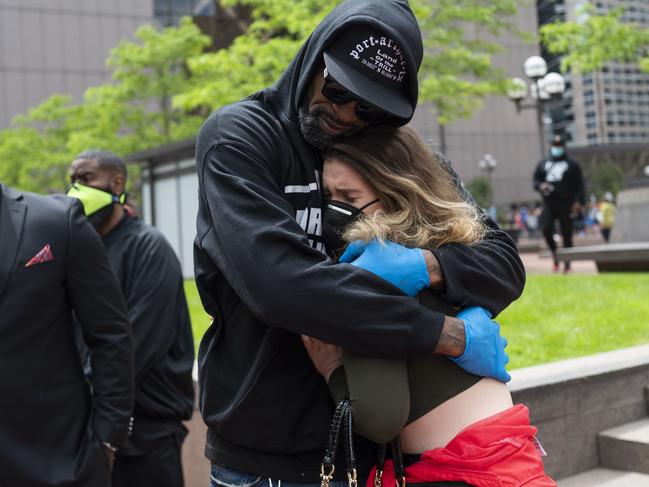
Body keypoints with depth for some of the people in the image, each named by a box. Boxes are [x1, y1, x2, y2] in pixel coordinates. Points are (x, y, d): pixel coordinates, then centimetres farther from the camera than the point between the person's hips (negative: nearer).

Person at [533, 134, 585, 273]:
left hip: (566, 204, -2)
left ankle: (567, 264, 8)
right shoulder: (543, 164, 16)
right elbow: (536, 179, 16)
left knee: (567, 234, 0)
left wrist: (578, 201, -9)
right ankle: (554, 253, 7)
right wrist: (540, 186, -8)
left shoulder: (572, 164, 8)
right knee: (546, 229, -17)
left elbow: (579, 184, 3)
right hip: (549, 204, 2)